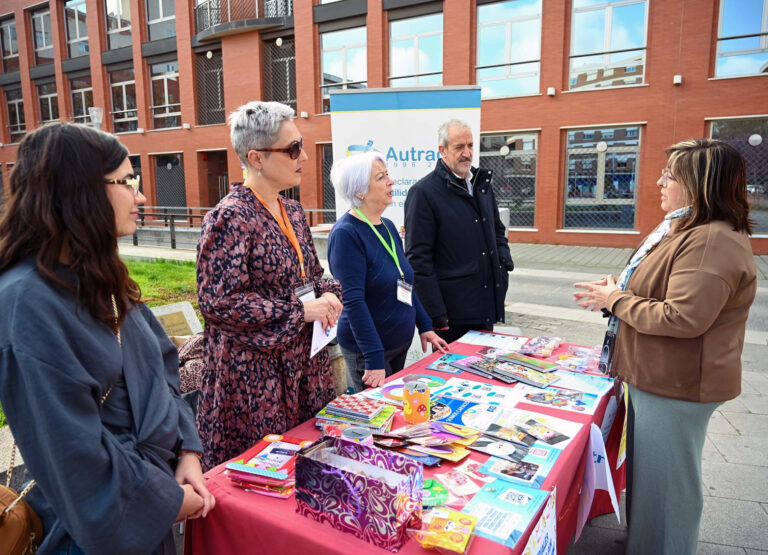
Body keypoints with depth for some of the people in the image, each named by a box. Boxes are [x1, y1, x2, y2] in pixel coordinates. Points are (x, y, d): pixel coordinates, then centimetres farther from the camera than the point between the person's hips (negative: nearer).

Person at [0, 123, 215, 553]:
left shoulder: (98, 277, 2)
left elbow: (161, 365, 6)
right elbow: (71, 446, -25)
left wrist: (188, 451, -3)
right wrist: (168, 500, -14)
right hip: (108, 520, -8)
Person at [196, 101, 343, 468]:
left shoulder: (292, 212, 10)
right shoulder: (231, 218, -15)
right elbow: (217, 301, -20)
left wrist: (327, 294, -2)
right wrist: (299, 311, -19)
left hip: (303, 367, 8)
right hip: (252, 375, -8)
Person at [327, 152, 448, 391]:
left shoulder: (388, 226, 6)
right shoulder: (346, 233, -19)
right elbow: (353, 301, -24)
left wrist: (425, 327, 11)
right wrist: (374, 359, -26)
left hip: (400, 345, 8)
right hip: (367, 353, -8)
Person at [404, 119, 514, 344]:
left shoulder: (482, 182, 11)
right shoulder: (423, 192, -11)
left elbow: (497, 230, 24)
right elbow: (418, 259, -14)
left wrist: (504, 264, 6)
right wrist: (435, 312, -16)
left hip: (486, 305, 7)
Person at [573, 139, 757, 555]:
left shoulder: (712, 242, -24)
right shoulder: (687, 230, 12)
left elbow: (682, 318, -30)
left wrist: (615, 299, -18)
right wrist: (617, 289, 4)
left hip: (676, 387, -11)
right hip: (659, 377, 11)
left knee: (665, 481, 7)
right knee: (646, 471, 25)